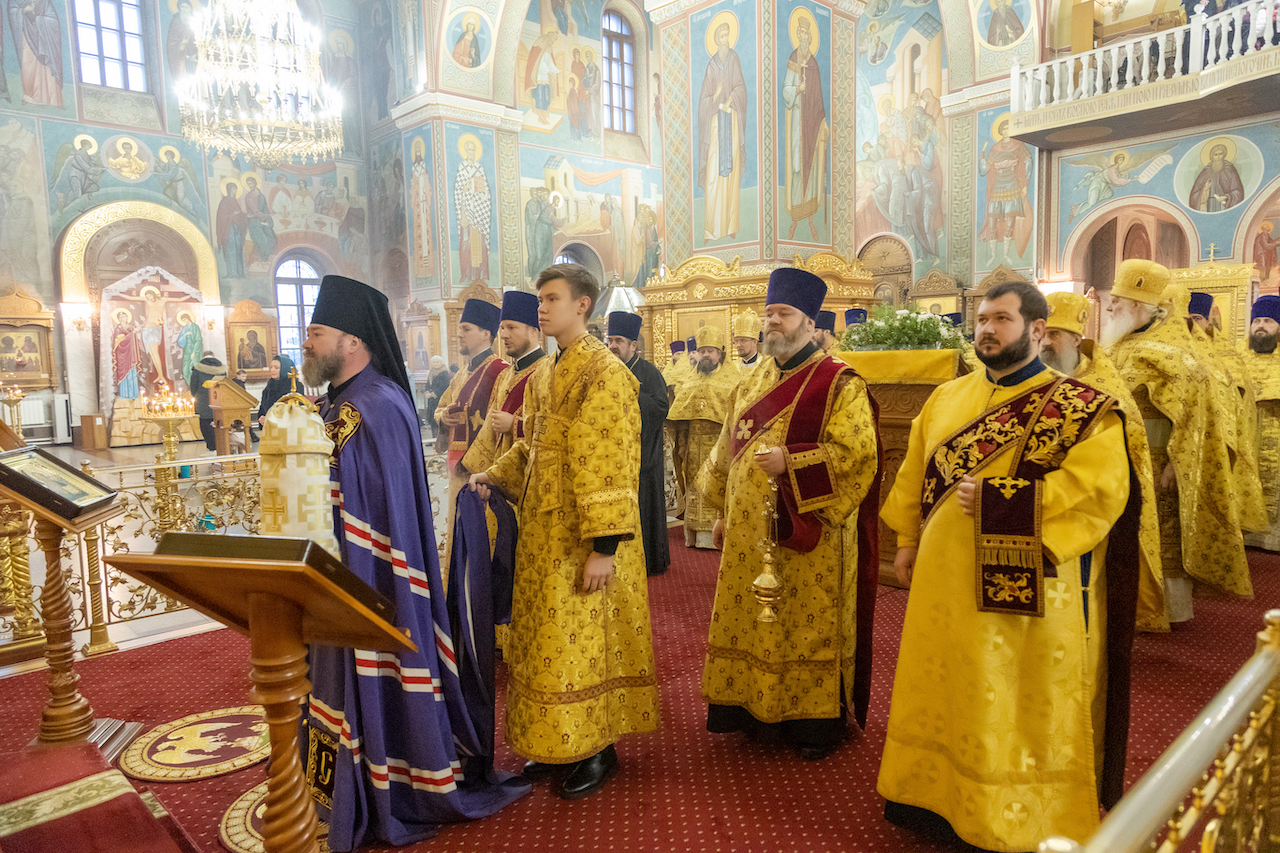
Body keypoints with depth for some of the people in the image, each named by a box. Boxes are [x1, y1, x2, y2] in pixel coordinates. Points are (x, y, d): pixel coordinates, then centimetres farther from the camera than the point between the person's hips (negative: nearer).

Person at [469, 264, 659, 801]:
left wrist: (604, 547, -23)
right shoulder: (542, 375, 12)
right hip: (542, 530, 8)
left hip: (583, 538, -8)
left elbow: (611, 464, -20)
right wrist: (496, 477, 2)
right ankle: (558, 742, 31)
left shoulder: (605, 373, -15)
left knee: (585, 639, 4)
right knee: (546, 640, 15)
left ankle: (599, 748, 22)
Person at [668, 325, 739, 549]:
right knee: (696, 489, 7)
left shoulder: (731, 379, 2)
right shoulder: (691, 382, 17)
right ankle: (696, 536, 14)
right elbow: (681, 418, 15)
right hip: (695, 448, 5)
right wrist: (681, 445, 7)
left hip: (719, 444, -5)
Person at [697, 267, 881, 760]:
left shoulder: (839, 383, -7)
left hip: (806, 533, -6)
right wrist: (722, 511, 16)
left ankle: (817, 720, 21)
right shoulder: (751, 383, 12)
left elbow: (856, 452, -17)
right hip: (749, 532, 6)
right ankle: (753, 705, 30)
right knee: (749, 619, 13)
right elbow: (727, 452, 18)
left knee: (808, 623, 4)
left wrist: (790, 463, -25)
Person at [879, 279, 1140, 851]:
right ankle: (940, 795, 35)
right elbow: (915, 474, 15)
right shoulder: (946, 399, 9)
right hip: (946, 583, 5)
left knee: (1019, 707, 7)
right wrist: (907, 541, 12)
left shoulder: (1081, 407, -8)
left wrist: (995, 498, -22)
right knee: (944, 695, 16)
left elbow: (1102, 487, -21)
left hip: (1029, 594, -5)